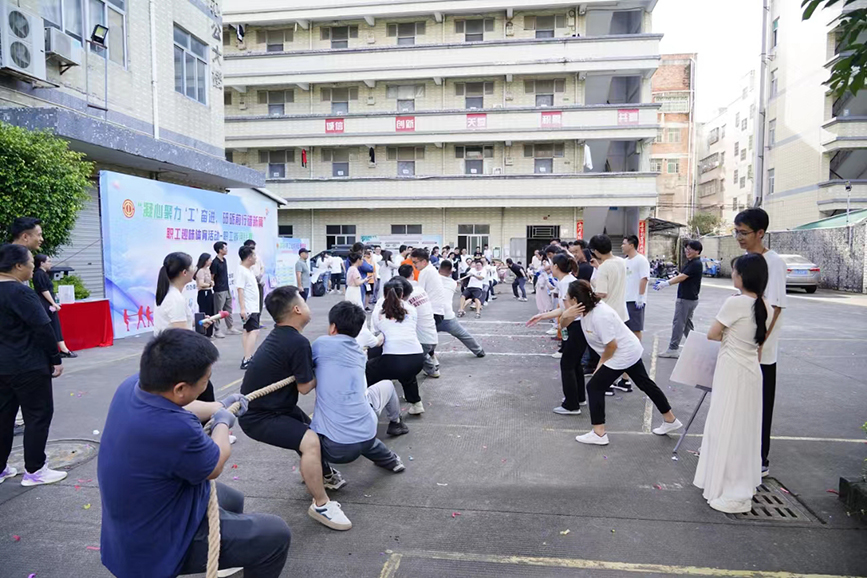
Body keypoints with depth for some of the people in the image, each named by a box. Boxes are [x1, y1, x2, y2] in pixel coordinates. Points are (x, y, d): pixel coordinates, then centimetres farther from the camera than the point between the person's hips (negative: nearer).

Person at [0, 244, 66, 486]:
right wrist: (56, 359, -11)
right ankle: (34, 471, 7)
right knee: (38, 415, 1)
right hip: (28, 367, -9)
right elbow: (43, 329, -20)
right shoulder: (20, 292, -18)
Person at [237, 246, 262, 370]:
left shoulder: (249, 270, 14)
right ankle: (246, 360, -21)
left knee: (248, 332, 15)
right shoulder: (242, 271, -15)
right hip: (248, 309, -10)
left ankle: (248, 358, 23)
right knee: (254, 332, -17)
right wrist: (242, 308, -27)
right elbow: (240, 290, -21)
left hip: (254, 308, 10)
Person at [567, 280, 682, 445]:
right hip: (630, 352, 10)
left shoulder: (600, 316, -31)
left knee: (594, 387, -5)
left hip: (622, 355, -10)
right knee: (645, 384, 21)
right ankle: (671, 421, 37)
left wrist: (601, 363, -10)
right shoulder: (587, 307, -4)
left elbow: (612, 346, -24)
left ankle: (598, 434, 0)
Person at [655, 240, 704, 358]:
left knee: (678, 323, -5)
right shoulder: (690, 262, 14)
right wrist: (666, 281, 5)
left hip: (687, 299, -10)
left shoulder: (696, 264, -16)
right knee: (687, 323, 15)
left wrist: (666, 283, -26)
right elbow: (681, 277, 14)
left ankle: (673, 349, 0)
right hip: (689, 298, 10)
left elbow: (682, 277, -23)